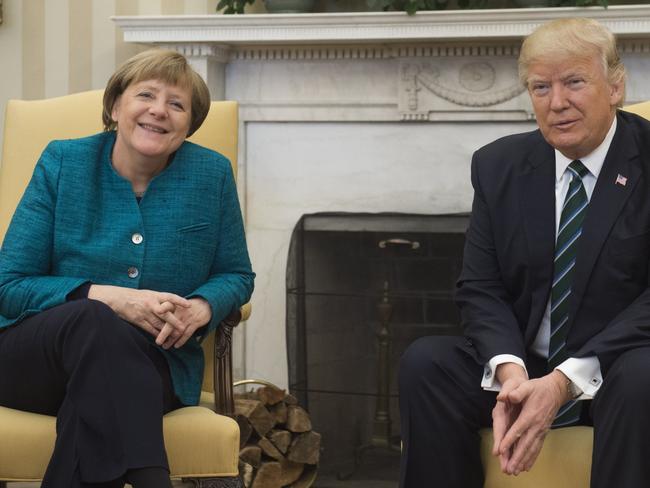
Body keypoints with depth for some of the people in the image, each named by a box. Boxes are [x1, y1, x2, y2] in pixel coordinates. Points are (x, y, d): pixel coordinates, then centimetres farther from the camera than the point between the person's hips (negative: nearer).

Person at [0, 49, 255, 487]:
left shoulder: (212, 175, 3)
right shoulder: (63, 163, -1)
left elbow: (236, 275, 14)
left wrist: (202, 308, -12)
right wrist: (108, 298, -21)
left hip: (154, 364, 0)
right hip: (36, 351, 0)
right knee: (96, 322, -38)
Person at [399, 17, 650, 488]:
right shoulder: (498, 165, 5)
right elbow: (480, 287, 3)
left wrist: (566, 381, -24)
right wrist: (509, 369, -19)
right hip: (523, 365, 4)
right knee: (424, 361, -21)